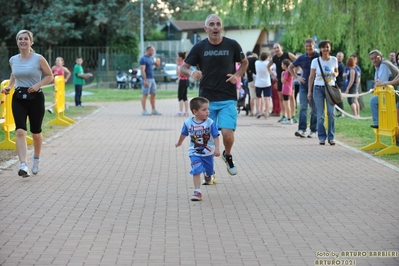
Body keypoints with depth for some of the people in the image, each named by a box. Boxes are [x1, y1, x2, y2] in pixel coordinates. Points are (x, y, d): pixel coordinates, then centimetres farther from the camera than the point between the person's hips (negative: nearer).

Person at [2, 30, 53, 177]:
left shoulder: (38, 59, -8)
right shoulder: (13, 60, 4)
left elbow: (50, 76, -1)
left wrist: (38, 85, -16)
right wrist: (9, 86, 6)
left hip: (35, 98, -2)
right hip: (18, 98, 2)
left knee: (36, 132, 10)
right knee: (20, 131, -14)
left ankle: (36, 159, 37)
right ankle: (23, 166, -23)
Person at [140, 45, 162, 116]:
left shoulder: (150, 58, 14)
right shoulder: (143, 59, -11)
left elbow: (157, 65, 25)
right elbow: (142, 70, -18)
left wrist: (157, 62, 2)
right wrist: (145, 80, -24)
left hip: (152, 79, 9)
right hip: (147, 79, -9)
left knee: (153, 94, 10)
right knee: (145, 94, -4)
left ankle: (154, 110, 15)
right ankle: (144, 111, -2)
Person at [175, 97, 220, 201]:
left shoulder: (210, 123, -16)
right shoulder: (188, 123, -11)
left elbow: (216, 136, -12)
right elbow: (184, 134, 8)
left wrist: (217, 149, -21)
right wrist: (179, 143, 24)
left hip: (208, 152, 1)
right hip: (195, 153, -1)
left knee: (209, 171, 19)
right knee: (196, 171, -16)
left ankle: (208, 178, 56)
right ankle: (197, 192, -13)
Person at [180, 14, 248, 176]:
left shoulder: (232, 45, -1)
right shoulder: (199, 47, -1)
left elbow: (244, 63, 16)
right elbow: (183, 68, 2)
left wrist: (237, 75, -4)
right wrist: (191, 73, -21)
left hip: (228, 99, -1)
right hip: (207, 100, 1)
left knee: (228, 134, -15)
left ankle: (228, 156, 19)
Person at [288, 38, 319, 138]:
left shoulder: (319, 57, -3)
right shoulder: (302, 58, 6)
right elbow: (290, 67, 17)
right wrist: (297, 77, 7)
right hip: (304, 86, 2)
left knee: (314, 109, 4)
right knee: (303, 108, -9)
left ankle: (313, 131, 11)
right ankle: (301, 129, -15)